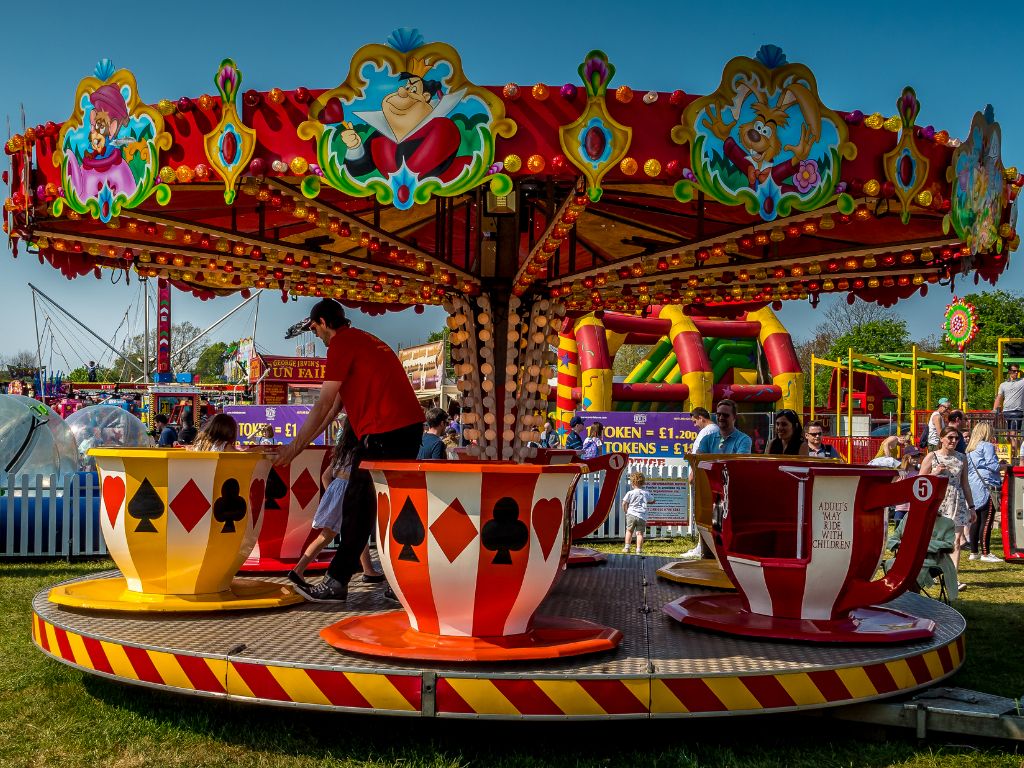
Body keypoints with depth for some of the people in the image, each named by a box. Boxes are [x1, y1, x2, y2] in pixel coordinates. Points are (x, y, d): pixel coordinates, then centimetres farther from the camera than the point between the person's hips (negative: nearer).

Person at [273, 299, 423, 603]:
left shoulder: (341, 344, -5)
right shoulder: (363, 339, 25)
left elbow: (323, 405, -8)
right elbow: (337, 404, 26)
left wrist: (295, 446, 0)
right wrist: (305, 441, 27)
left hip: (384, 432, -9)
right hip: (411, 426, 9)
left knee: (358, 504, -4)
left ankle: (337, 581, 0)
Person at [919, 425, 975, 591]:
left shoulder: (961, 458, 10)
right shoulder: (932, 457, 0)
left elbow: (965, 484, 15)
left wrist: (971, 506, 13)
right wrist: (935, 473, -14)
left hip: (957, 503, 2)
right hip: (936, 502, -2)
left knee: (956, 540, -8)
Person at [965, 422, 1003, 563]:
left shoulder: (970, 449, 17)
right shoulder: (987, 446, -7)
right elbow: (993, 466, -15)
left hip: (973, 488, 8)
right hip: (987, 487, -8)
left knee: (976, 520, 12)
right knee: (986, 521, -7)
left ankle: (974, 552, 15)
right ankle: (985, 554, -7)